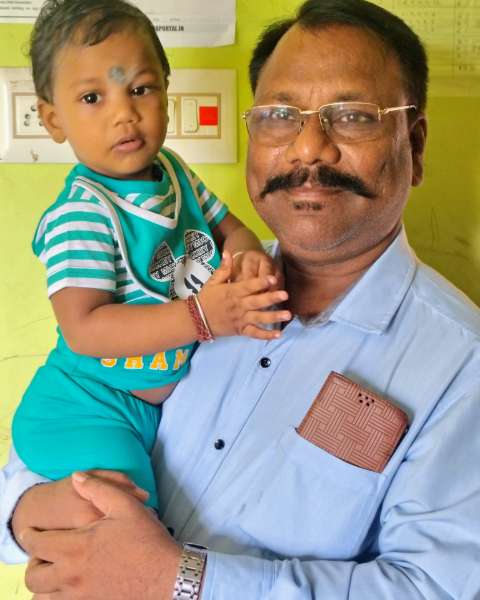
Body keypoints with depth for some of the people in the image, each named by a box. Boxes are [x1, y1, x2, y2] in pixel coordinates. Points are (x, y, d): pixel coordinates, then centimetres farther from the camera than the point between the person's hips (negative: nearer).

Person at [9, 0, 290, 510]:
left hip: (178, 391, 8)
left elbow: (228, 227, 10)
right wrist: (200, 316, -37)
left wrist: (250, 259, -15)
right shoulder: (80, 214, -24)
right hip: (93, 411, -7)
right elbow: (83, 329, -31)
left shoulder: (172, 170, 1)